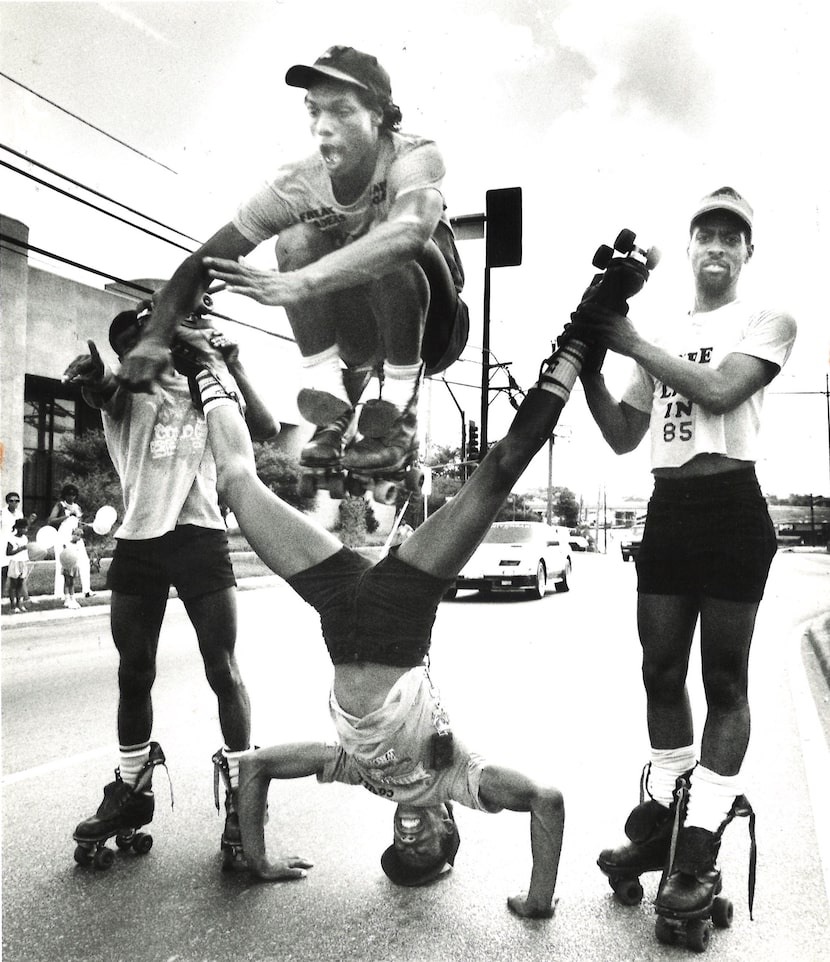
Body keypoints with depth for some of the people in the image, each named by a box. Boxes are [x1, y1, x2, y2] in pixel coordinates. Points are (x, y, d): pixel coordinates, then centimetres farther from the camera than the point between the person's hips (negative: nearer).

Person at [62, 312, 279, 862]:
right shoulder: (128, 392, 8)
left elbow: (267, 430, 3)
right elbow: (102, 388, -16)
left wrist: (234, 369, -3)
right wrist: (94, 373, -40)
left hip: (200, 538, -1)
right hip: (138, 541, 1)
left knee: (223, 669, -4)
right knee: (133, 672, 9)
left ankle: (241, 790, 7)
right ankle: (132, 788, 24)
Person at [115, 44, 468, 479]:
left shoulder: (415, 157, -24)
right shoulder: (295, 185, -16)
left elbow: (411, 229, -48)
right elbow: (203, 262, -17)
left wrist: (299, 283, -56)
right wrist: (155, 336, -33)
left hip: (432, 326, -3)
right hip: (363, 339, 3)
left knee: (396, 251, -34)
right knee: (296, 239, -22)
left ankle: (399, 412, -19)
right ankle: (330, 406, -19)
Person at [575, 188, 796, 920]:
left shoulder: (768, 322, 3)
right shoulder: (662, 339, 17)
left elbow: (720, 391, -16)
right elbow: (623, 437, 15)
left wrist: (632, 345, -13)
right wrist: (588, 367, 2)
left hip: (731, 507, -5)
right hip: (666, 510, 6)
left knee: (724, 680, 0)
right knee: (661, 672, 10)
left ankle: (701, 850, 6)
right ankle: (661, 818, 25)